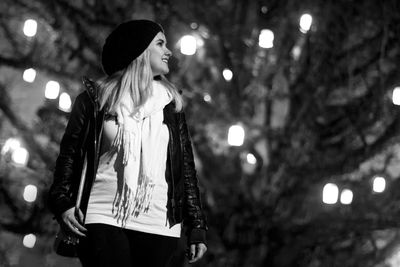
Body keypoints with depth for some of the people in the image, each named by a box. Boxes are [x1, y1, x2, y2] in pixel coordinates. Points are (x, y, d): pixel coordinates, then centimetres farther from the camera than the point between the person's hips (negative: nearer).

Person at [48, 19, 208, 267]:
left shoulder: (170, 104, 13)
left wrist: (197, 226, 8)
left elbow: (186, 167, 12)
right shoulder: (96, 99, 7)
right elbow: (69, 154, 7)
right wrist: (63, 203, -8)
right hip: (104, 219, -2)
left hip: (158, 226, 3)